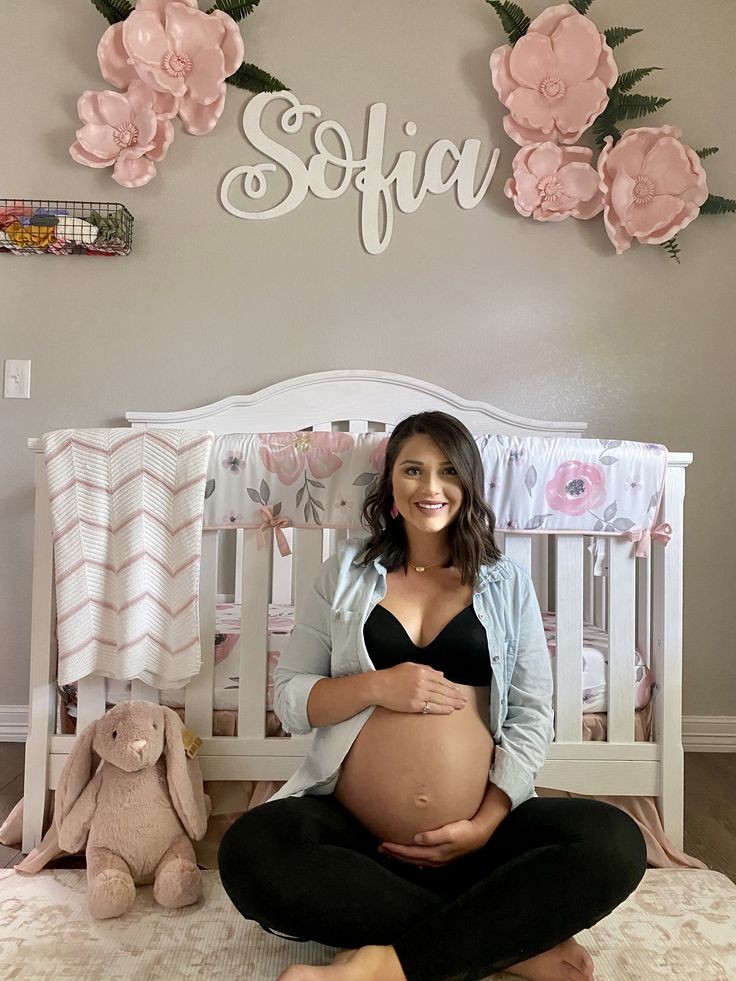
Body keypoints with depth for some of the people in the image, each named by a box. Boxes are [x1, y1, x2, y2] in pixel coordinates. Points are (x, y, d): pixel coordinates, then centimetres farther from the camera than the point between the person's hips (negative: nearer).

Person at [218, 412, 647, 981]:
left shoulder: (507, 584, 10)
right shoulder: (347, 573, 10)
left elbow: (533, 715, 5)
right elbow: (288, 700, 7)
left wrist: (486, 825, -9)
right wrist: (376, 685, -12)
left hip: (476, 837, 0)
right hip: (355, 835, 0)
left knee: (616, 843, -25)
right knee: (250, 851, -30)